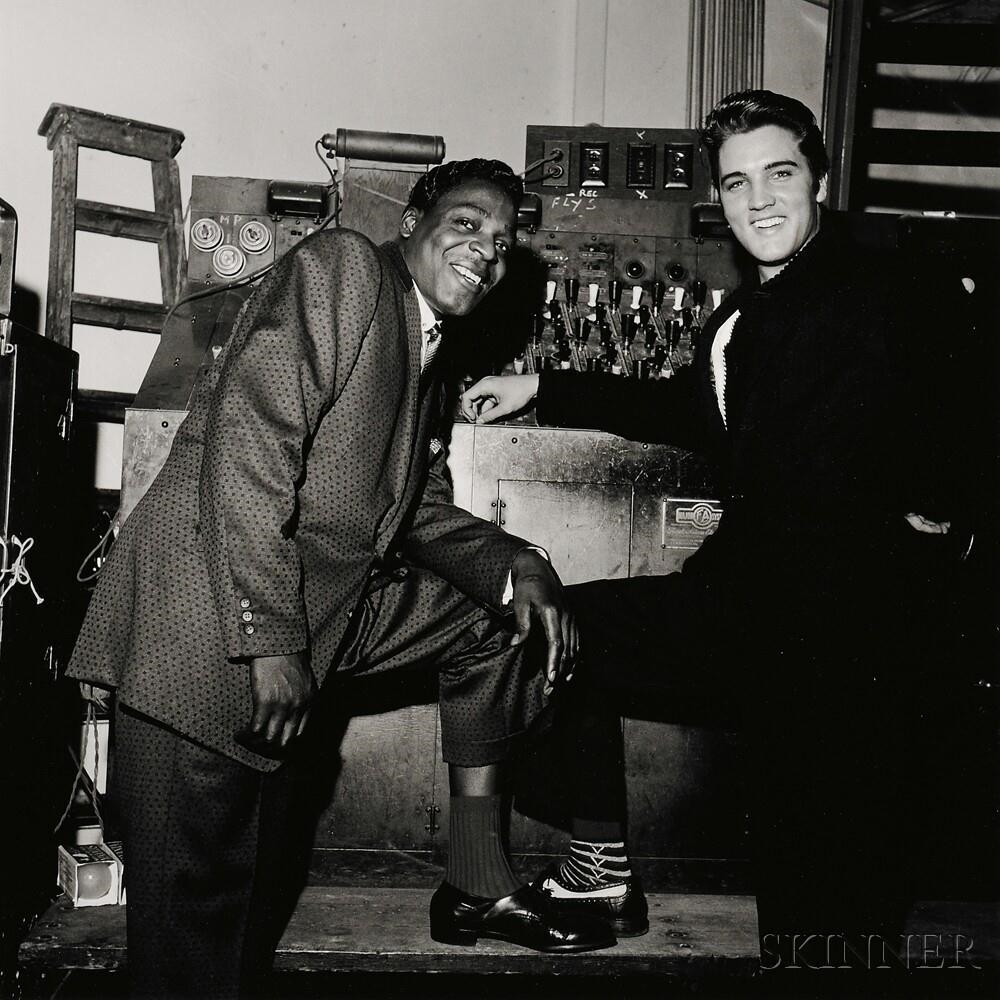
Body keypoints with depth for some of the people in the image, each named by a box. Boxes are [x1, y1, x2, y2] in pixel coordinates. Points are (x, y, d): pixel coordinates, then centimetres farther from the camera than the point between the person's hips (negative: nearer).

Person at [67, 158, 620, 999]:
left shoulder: (423, 361, 19)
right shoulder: (340, 266, -7)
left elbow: (417, 512, 22)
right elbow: (245, 438, -19)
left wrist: (515, 566, 2)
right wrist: (272, 641, -22)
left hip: (327, 608, 9)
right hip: (208, 618, -9)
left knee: (496, 616, 15)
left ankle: (476, 884, 20)